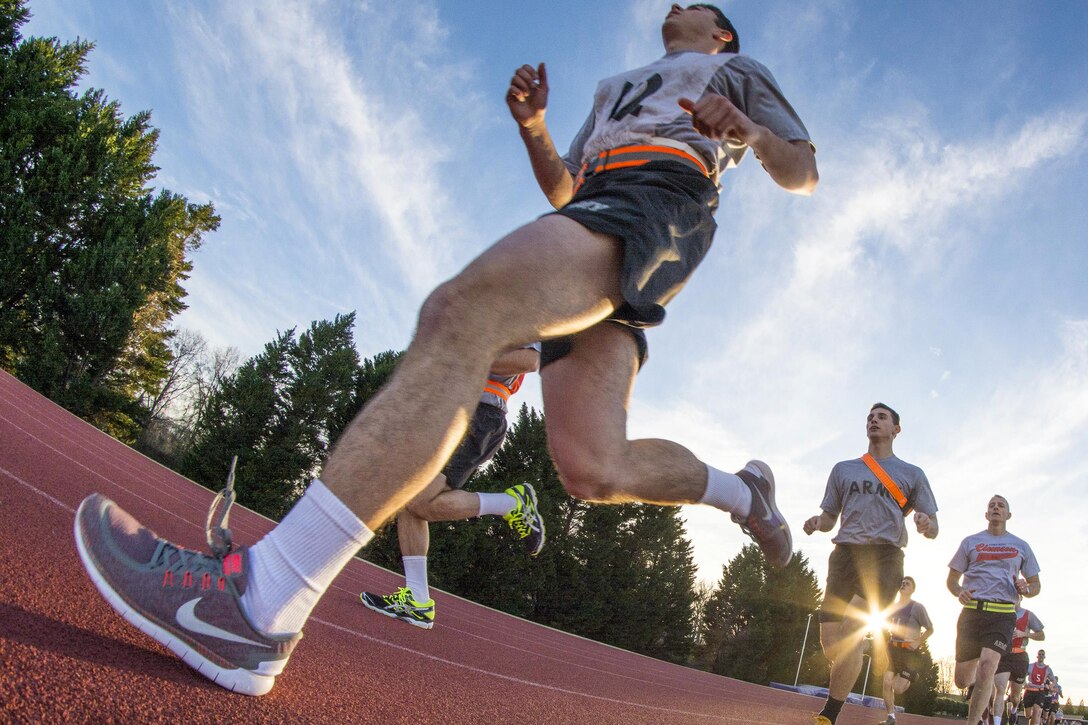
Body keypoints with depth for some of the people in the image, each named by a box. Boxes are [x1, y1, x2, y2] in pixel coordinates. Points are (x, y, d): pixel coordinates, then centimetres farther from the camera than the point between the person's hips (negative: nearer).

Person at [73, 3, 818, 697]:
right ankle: (740, 490, 15)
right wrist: (533, 128, 16)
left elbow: (803, 174, 20)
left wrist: (749, 132, -3)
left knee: (464, 307, -34)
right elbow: (562, 192, 36)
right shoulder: (614, 88, 46)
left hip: (660, 198, -7)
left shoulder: (736, 68, 31)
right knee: (593, 471, -13)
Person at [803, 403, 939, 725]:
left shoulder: (912, 474, 16)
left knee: (850, 637, -19)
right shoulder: (843, 469, 22)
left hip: (885, 556, -3)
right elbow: (830, 516, 22)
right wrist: (818, 522, -3)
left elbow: (933, 529, 12)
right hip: (846, 553, 3)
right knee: (831, 644, -8)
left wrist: (926, 524, -13)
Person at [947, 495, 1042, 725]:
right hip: (971, 611, 1)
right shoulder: (970, 542, 13)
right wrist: (959, 593, -9)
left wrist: (1026, 589, -5)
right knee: (962, 680, 2)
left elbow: (1036, 584, 19)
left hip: (1002, 614, -1)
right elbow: (952, 579, 14)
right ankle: (979, 685, 37)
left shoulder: (1021, 547, 14)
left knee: (987, 665, -24)